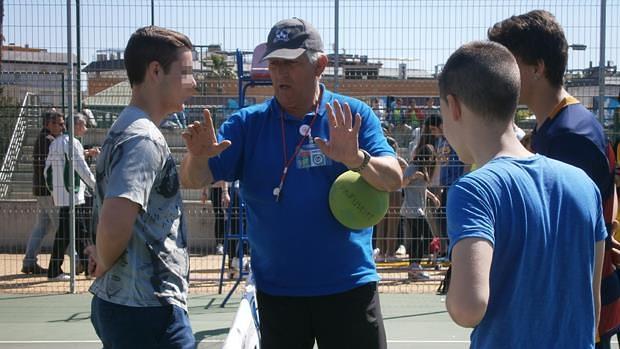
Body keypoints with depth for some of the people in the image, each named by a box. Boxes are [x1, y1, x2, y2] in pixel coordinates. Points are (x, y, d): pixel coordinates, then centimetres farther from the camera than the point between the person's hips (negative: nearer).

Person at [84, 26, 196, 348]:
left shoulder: (123, 129, 13)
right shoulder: (144, 138, -18)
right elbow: (114, 226, -29)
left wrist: (102, 259, 9)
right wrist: (104, 263, -10)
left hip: (115, 303, 10)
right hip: (148, 312, -10)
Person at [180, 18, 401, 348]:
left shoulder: (354, 116, -1)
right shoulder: (248, 123, 0)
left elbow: (393, 179, -11)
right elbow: (193, 179, -5)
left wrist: (356, 159, -32)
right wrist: (197, 156, -29)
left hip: (349, 285, -1)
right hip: (276, 291, 1)